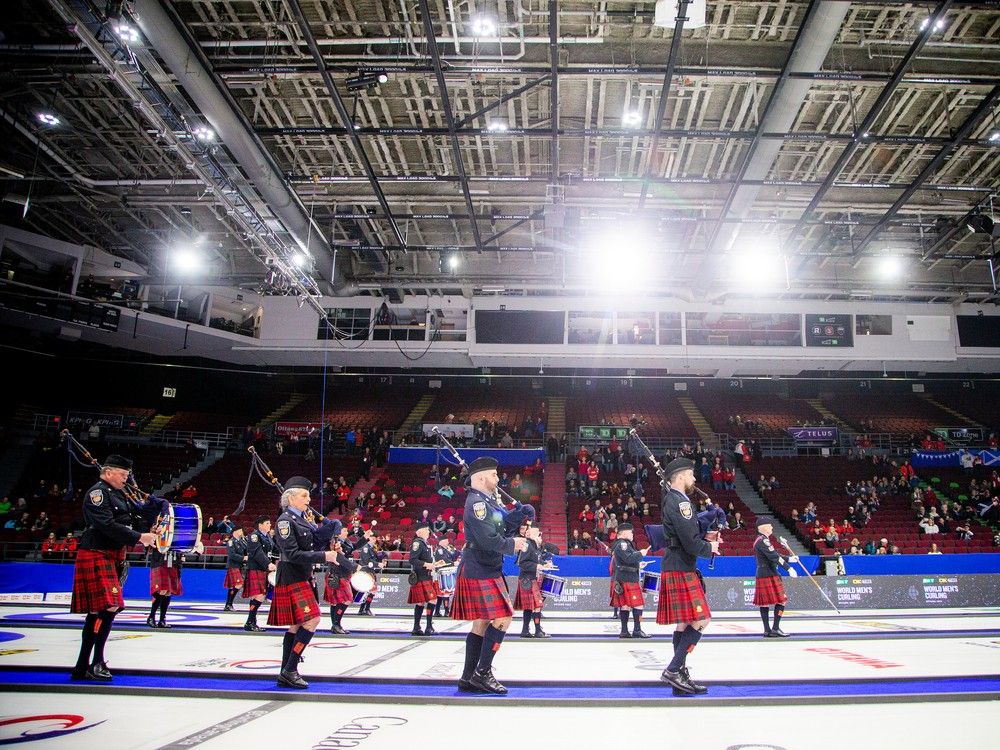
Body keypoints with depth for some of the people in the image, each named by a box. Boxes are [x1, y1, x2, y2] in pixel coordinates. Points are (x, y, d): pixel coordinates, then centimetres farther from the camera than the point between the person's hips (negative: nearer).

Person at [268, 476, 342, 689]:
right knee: (311, 620, -14)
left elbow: (313, 545, 13)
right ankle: (290, 670, -7)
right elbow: (292, 554, -21)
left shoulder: (302, 519, 13)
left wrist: (327, 531, -3)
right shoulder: (285, 520, -14)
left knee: (296, 625, 12)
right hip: (292, 579, -9)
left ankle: (285, 675, 18)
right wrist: (323, 556, -22)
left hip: (302, 578, 9)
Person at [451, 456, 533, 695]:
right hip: (480, 573, -10)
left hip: (486, 571, 10)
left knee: (482, 624, 11)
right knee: (501, 619, -10)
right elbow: (488, 539, -23)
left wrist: (519, 513, 0)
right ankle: (482, 673, -3)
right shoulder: (477, 503, -16)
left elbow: (503, 527, 15)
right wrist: (512, 545, -9)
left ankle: (468, 679, 16)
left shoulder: (489, 501, 16)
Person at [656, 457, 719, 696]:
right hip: (681, 569, -11)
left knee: (684, 624, 12)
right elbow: (691, 542, -21)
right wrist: (709, 547, -3)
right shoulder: (679, 502, -17)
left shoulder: (672, 499, 17)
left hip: (676, 568, 11)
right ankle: (673, 670, -10)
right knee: (700, 621, -11)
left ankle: (681, 676, 16)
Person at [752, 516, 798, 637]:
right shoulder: (763, 540, -15)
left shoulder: (760, 540, 18)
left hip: (762, 574, 10)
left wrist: (789, 559, 23)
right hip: (769, 575, -10)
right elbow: (774, 557, -21)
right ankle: (775, 628, -4)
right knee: (781, 601, -5)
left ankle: (767, 630, 10)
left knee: (764, 603, 8)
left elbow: (773, 555, 25)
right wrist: (789, 568, -20)